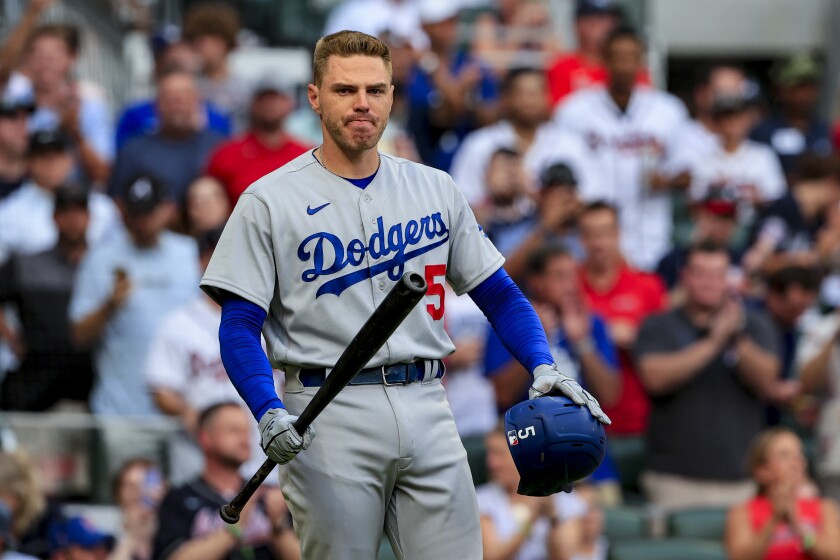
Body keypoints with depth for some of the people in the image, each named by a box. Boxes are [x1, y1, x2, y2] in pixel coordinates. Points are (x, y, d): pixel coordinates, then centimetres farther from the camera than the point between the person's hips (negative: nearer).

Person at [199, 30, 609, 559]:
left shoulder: (436, 189, 13)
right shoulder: (269, 201, 1)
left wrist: (544, 368, -3)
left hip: (426, 406, 3)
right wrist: (269, 413, -21)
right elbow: (239, 327, -4)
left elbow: (497, 293, 16)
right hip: (329, 415, -3)